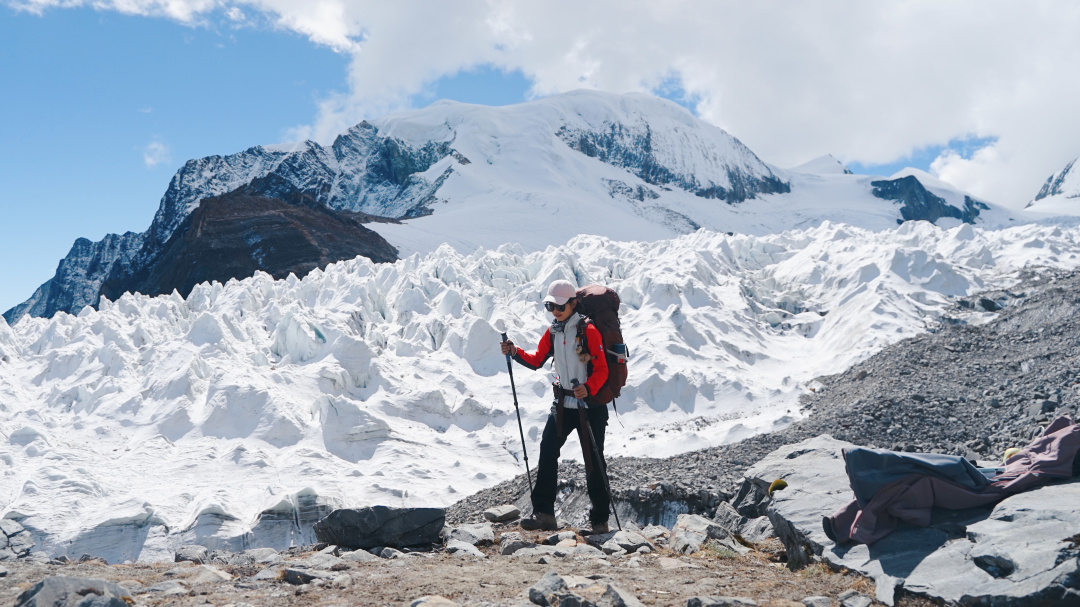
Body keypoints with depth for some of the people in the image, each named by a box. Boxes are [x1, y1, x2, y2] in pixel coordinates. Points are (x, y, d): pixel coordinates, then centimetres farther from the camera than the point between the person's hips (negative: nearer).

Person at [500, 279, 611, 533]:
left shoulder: (588, 330, -13)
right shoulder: (552, 332, 7)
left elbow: (602, 369, -16)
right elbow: (537, 360, 15)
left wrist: (588, 388, -34)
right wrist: (515, 352, -3)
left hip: (590, 403, -6)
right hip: (563, 403, 6)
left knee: (593, 461, 0)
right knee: (547, 453, -2)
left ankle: (600, 520, 11)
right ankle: (544, 512, 4)